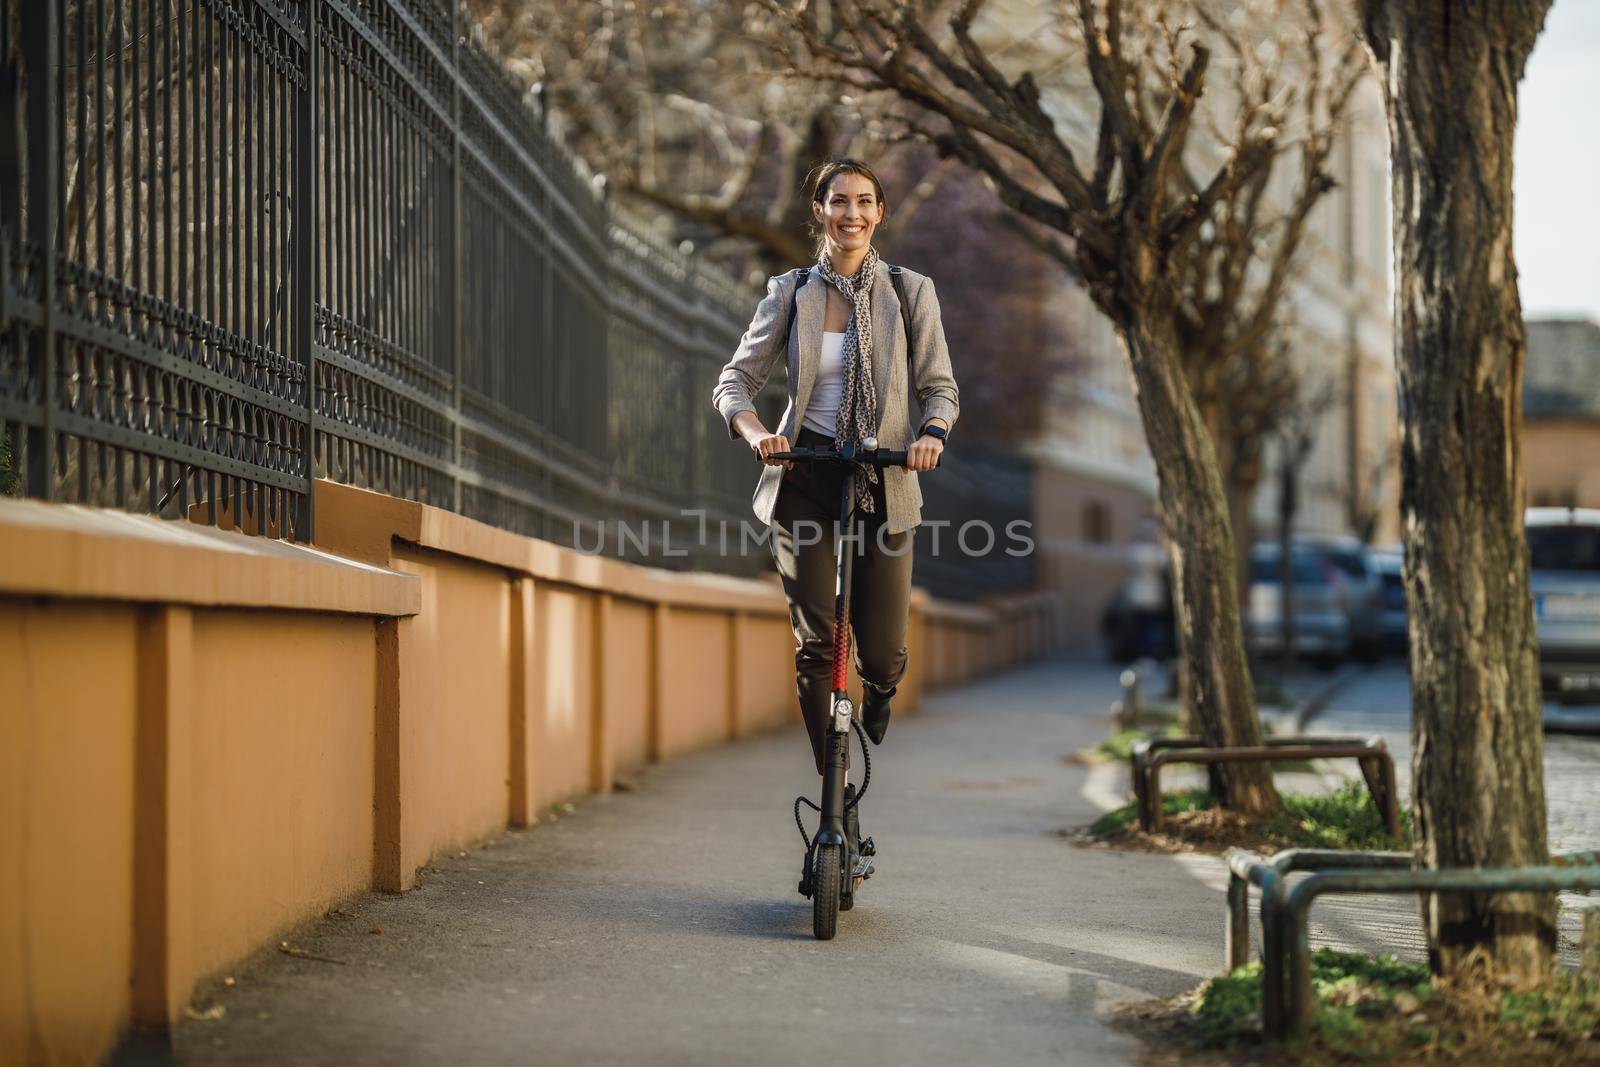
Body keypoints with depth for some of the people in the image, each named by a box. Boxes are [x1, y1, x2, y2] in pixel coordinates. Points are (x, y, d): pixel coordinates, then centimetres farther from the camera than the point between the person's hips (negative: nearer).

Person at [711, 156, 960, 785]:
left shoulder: (911, 292, 3)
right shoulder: (789, 292, 3)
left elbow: (939, 387, 4)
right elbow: (735, 380, 3)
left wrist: (930, 433, -18)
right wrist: (756, 432, -18)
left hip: (882, 482, 0)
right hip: (805, 479, 0)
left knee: (882, 653, -1)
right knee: (816, 641, -10)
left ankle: (877, 710, 37)